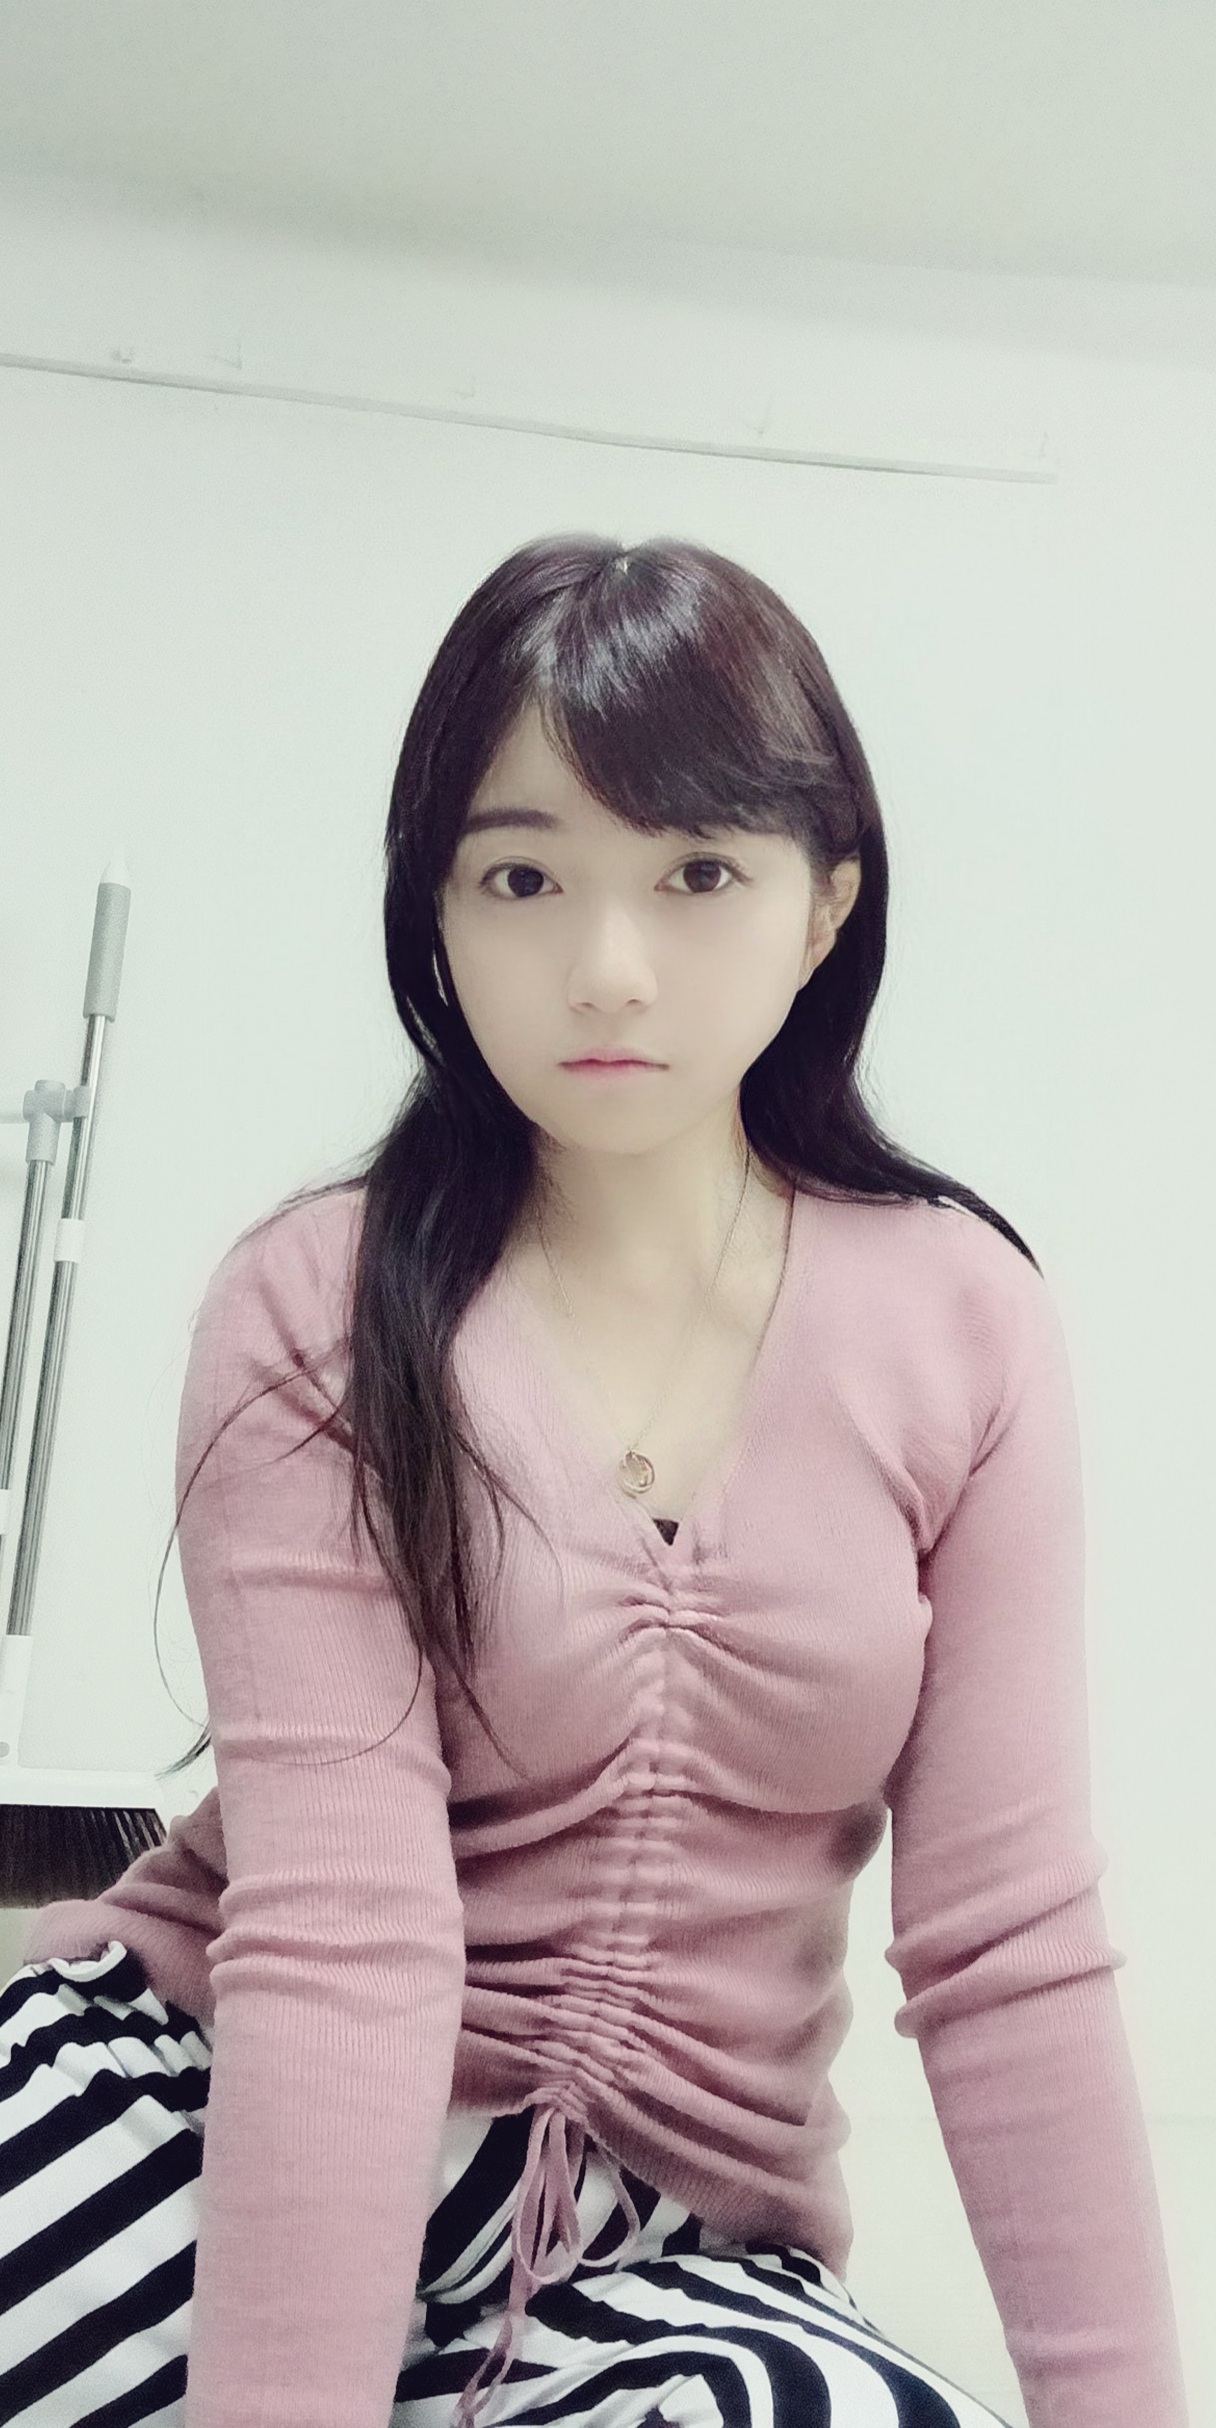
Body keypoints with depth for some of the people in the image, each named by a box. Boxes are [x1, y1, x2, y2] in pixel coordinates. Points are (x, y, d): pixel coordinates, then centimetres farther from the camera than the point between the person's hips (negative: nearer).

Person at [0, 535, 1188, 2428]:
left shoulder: (959, 1319, -5)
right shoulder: (316, 1315, -11)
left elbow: (1008, 1936, -6)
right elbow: (340, 1918, -20)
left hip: (673, 2224, 2)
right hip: (235, 2137, -1)